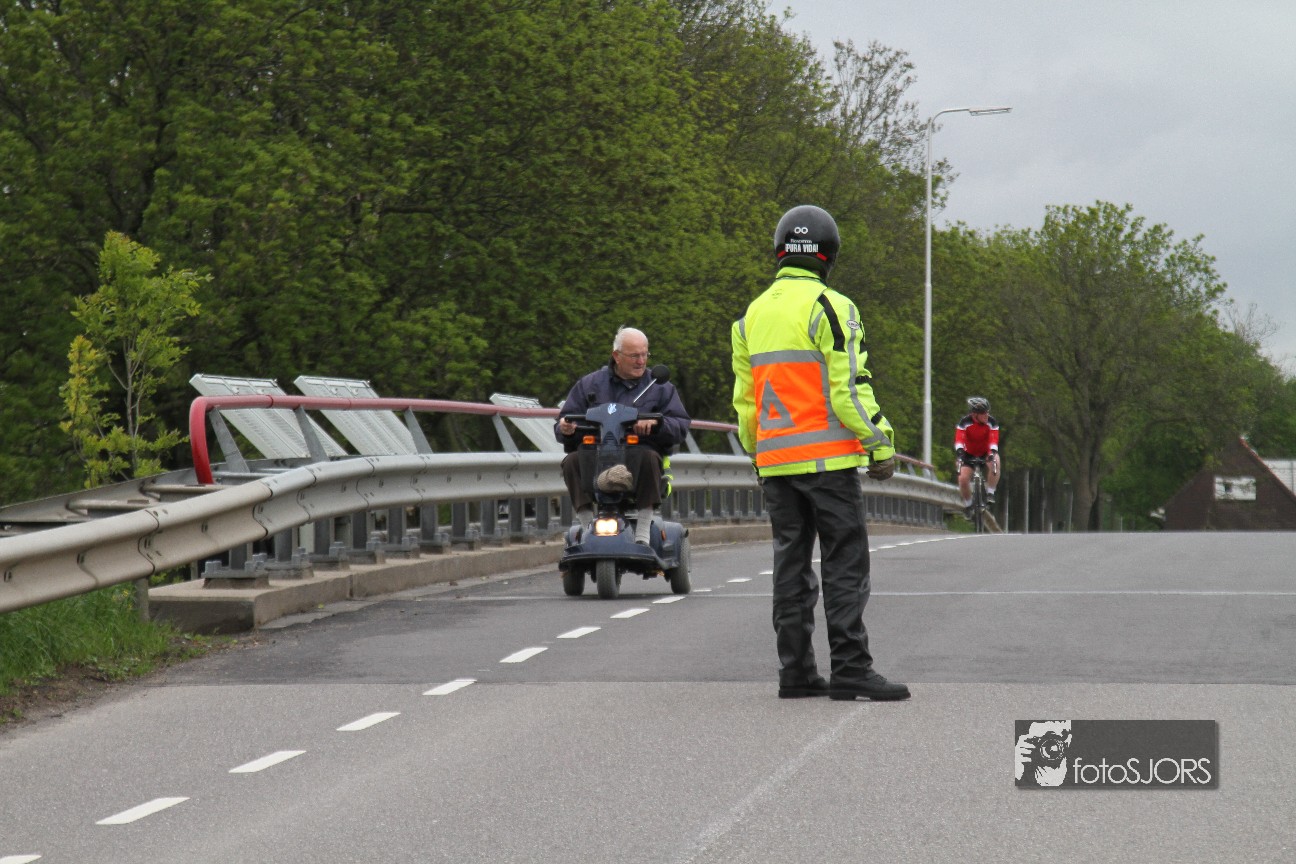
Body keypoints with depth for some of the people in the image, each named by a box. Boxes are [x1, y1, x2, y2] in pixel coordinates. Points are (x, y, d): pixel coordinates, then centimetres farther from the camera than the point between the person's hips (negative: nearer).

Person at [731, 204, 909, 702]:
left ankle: (795, 671, 9)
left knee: (791, 565, 9)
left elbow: (744, 400, 16)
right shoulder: (830, 308, -8)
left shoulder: (752, 315, 13)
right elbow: (850, 388, -14)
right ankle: (850, 670, -8)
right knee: (845, 565, -5)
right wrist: (881, 446, -8)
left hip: (775, 462, 6)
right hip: (827, 458, -6)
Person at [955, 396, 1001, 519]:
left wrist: (992, 453, -49)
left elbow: (994, 441, -30)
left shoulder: (992, 422, -22)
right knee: (963, 479, -19)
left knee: (995, 462, -35)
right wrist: (959, 454, -51)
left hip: (986, 452, 0)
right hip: (969, 454, 0)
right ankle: (967, 504, 9)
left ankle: (990, 493, -21)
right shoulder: (964, 423, -24)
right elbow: (959, 441, -33)